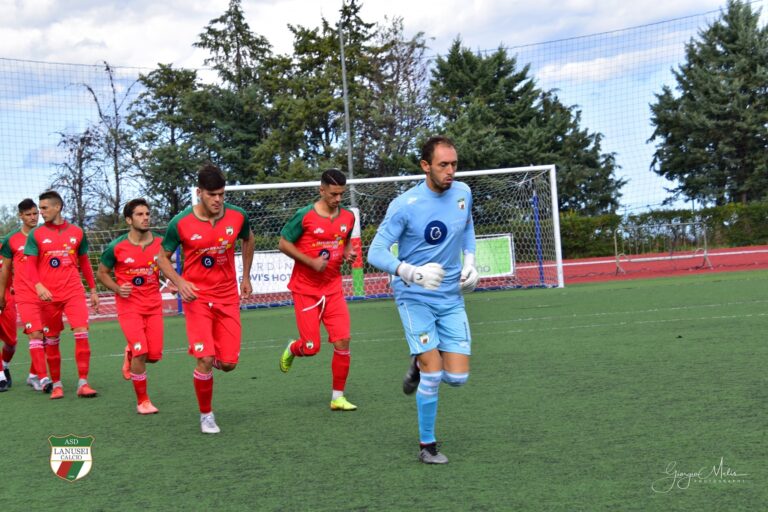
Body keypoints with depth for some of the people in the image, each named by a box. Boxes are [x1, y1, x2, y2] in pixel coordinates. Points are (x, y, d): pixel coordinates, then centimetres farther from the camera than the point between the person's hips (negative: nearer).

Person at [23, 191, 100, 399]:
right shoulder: (36, 234, 3)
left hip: (74, 292, 0)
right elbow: (30, 265, -2)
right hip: (48, 295, 0)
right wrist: (39, 286, -20)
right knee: (51, 340, 6)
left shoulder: (77, 232, 7)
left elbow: (84, 262, 16)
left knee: (82, 332, -13)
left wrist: (93, 290, 15)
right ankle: (56, 384, 19)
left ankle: (83, 383, -10)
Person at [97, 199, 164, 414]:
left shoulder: (160, 242, -1)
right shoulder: (117, 247, -9)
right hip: (129, 305, -3)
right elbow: (101, 272, 5)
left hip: (154, 304, 4)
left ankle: (130, 353, 37)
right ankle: (142, 401, 3)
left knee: (154, 354, 0)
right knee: (141, 352, -15)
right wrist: (117, 289, -11)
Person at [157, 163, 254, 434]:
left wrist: (246, 277, 17)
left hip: (228, 297, 3)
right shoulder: (181, 223, -13)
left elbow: (248, 240, 18)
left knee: (228, 363, 0)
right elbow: (162, 257, 1)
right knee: (205, 359, -15)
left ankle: (212, 357, 39)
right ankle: (206, 415, 7)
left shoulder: (237, 216, -5)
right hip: (197, 297, -3)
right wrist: (180, 282, -16)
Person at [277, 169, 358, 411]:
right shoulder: (305, 216, -12)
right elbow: (283, 243, -6)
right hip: (305, 289, -4)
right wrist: (311, 262, -16)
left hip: (333, 289, 4)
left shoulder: (348, 217, 4)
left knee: (343, 341, -8)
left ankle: (338, 397, 4)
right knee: (311, 348, -3)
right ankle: (292, 349, 35)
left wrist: (348, 253, 0)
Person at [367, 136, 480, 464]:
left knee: (457, 377, -2)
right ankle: (427, 445, 8)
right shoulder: (404, 205, -16)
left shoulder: (462, 193, 0)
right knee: (433, 375, -11)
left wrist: (469, 261, 7)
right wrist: (413, 273, -34)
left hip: (451, 298, 5)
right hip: (415, 298, -4)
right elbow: (376, 253, -18)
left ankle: (420, 363, 31)